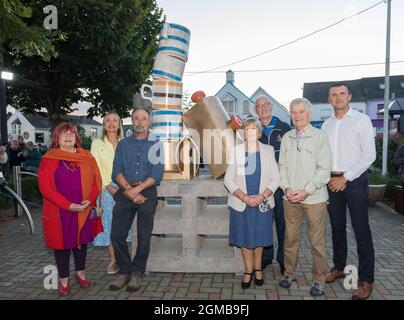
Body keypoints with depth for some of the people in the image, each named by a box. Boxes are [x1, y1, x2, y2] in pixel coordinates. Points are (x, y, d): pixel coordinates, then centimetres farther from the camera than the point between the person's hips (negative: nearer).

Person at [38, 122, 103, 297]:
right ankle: (63, 279, 23)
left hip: (84, 209, 3)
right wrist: (68, 205, -18)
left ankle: (81, 273, 32)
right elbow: (45, 187, -12)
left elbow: (96, 179, 3)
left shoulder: (87, 156, 6)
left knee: (81, 240, 15)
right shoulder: (49, 159, -4)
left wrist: (90, 200, -13)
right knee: (62, 242, 8)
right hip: (60, 211, -3)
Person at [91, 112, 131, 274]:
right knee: (108, 223, 3)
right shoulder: (97, 143, 6)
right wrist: (109, 187, -11)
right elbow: (96, 168, -1)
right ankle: (113, 260, 13)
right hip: (106, 189, 0)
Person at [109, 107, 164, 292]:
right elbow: (117, 172, 2)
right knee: (117, 234, -1)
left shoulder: (156, 145, 6)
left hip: (147, 193, -2)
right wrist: (129, 190, -13)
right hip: (125, 193, 2)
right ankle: (124, 271, 17)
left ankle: (137, 273, 18)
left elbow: (157, 174, -5)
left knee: (144, 237, 2)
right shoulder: (122, 144, 12)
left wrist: (137, 189, -16)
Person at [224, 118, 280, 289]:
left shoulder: (268, 151, 1)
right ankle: (248, 271, 25)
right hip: (241, 203, 0)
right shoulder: (236, 151, -1)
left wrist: (262, 196, -15)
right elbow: (228, 180, -4)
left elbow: (275, 179, 0)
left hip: (263, 203, 0)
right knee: (244, 238, 7)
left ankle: (257, 269, 32)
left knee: (259, 237, 11)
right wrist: (245, 197, -15)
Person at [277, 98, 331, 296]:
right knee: (290, 238, 11)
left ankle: (319, 280, 20)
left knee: (317, 241, 4)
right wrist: (287, 188, -5)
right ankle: (289, 273, 28)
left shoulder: (319, 137, -5)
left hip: (314, 198, -3)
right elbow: (282, 166, 10)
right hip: (290, 198, 4)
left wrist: (306, 191, -14)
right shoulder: (287, 138, 9)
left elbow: (323, 170, -8)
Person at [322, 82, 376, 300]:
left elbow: (369, 155, -9)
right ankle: (339, 267, 28)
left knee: (361, 231, -1)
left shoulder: (361, 120, -4)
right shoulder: (327, 124, 11)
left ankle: (366, 280, 9)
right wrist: (330, 178, -2)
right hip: (332, 181, 5)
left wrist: (345, 178, -12)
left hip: (354, 181, -5)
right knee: (337, 227, 14)